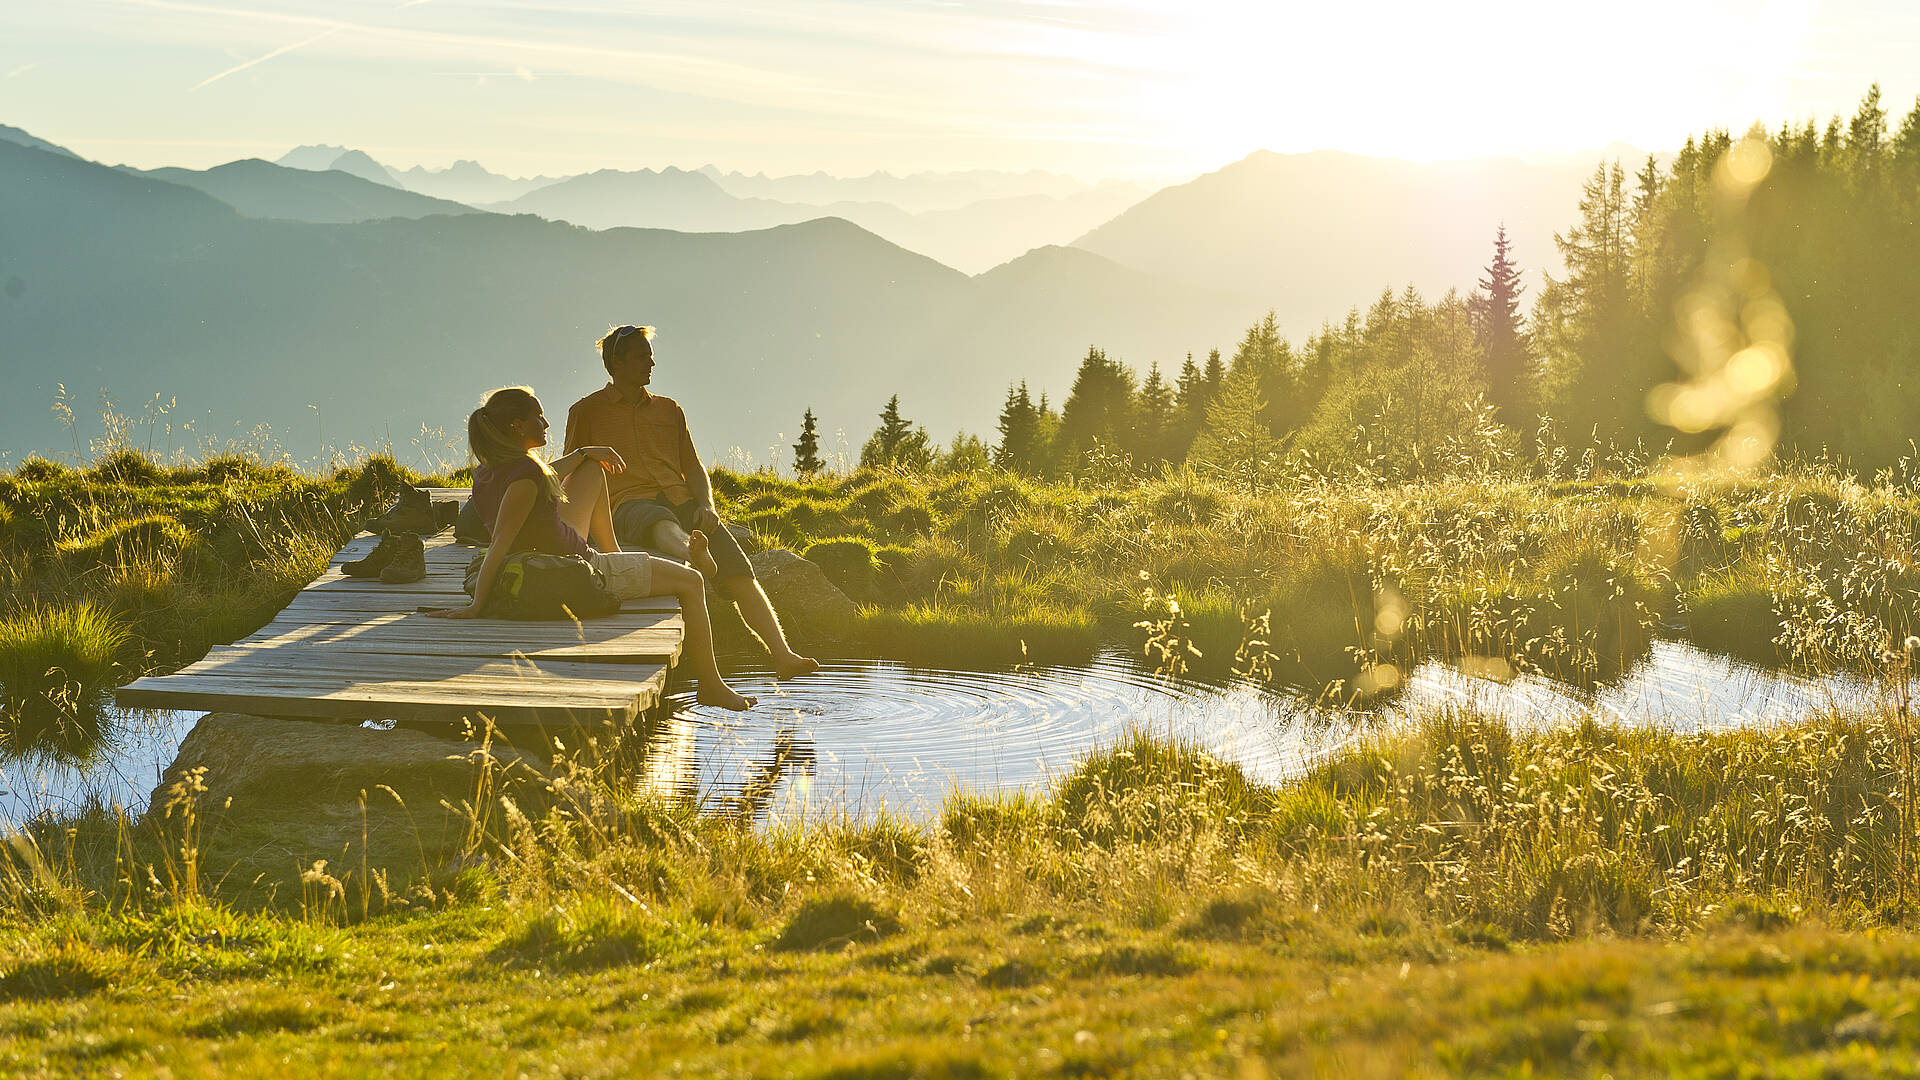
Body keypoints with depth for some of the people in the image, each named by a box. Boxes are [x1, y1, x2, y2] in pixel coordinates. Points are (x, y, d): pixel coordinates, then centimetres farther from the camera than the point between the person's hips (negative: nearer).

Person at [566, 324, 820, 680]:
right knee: (662, 523, -45)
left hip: (682, 502, 5)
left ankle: (782, 655, -31)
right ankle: (695, 557, -81)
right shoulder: (586, 411, 15)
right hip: (630, 504, -5)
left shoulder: (669, 409, 27)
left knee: (740, 574, -20)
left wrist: (706, 505, 2)